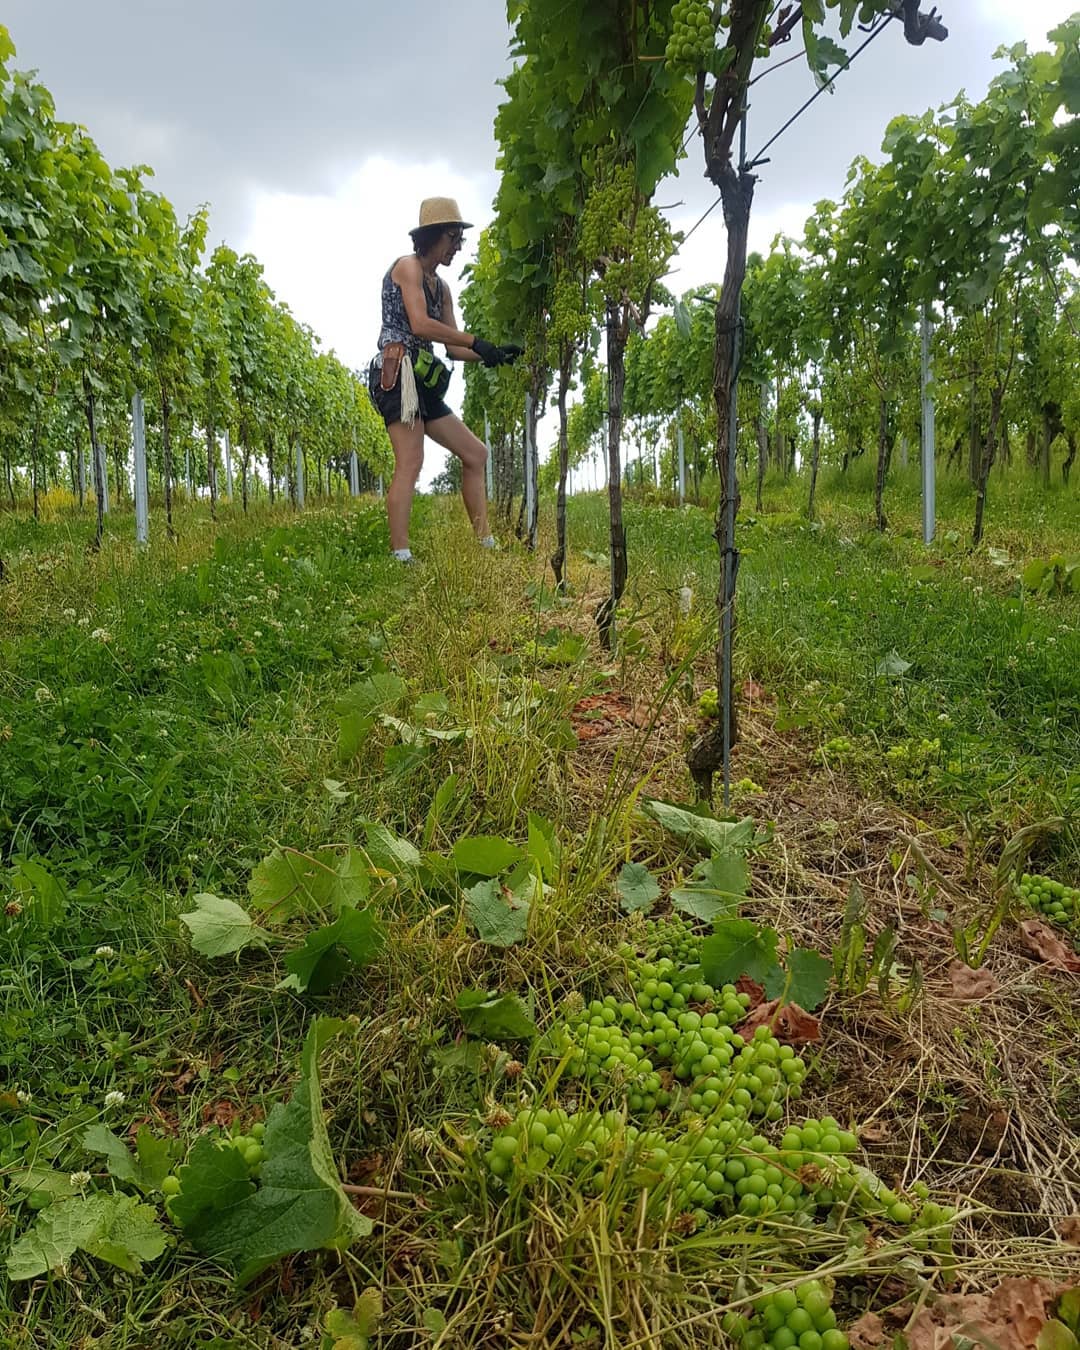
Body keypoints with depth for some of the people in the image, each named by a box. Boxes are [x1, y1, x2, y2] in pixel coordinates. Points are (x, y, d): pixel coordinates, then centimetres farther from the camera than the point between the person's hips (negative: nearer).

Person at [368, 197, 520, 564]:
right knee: (410, 463, -19)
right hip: (398, 374, -9)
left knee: (475, 454, 8)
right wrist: (476, 341, -16)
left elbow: (455, 348, 18)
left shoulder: (442, 287, 23)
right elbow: (420, 324, -18)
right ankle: (400, 555, -24)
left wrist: (494, 355, 3)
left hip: (422, 384, 10)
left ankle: (485, 543, 8)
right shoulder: (408, 267, -2)